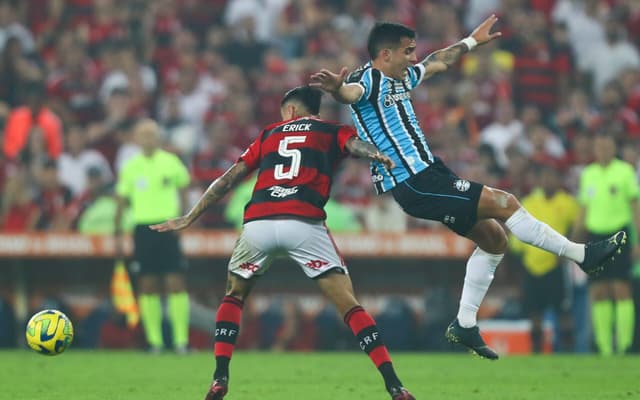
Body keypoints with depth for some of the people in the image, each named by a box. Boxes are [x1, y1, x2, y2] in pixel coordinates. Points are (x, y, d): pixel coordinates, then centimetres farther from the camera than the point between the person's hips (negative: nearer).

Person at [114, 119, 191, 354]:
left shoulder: (171, 162, 2)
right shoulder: (130, 167, 6)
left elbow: (184, 190, 11)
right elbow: (121, 202, 11)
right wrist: (118, 234, 6)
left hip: (168, 227, -1)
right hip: (142, 227, 1)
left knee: (176, 284, -7)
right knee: (148, 287, 1)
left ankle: (181, 340, -4)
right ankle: (154, 341, 7)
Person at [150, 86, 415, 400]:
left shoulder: (269, 134, 29)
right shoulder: (332, 132, 22)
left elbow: (228, 180, 28)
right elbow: (354, 144, -1)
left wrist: (190, 218, 33)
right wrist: (376, 155, -22)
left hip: (257, 224, 2)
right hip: (304, 223, -2)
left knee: (234, 295, 27)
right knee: (348, 304, 1)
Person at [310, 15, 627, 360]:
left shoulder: (401, 78, 16)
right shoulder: (368, 80, -13)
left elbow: (438, 62, 34)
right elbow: (351, 93, -37)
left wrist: (472, 41, 46)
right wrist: (336, 88, -60)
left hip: (428, 174, 11)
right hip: (415, 184, -11)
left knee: (494, 239, 13)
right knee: (505, 203, -10)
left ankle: (464, 325, 15)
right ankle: (583, 254, 1)